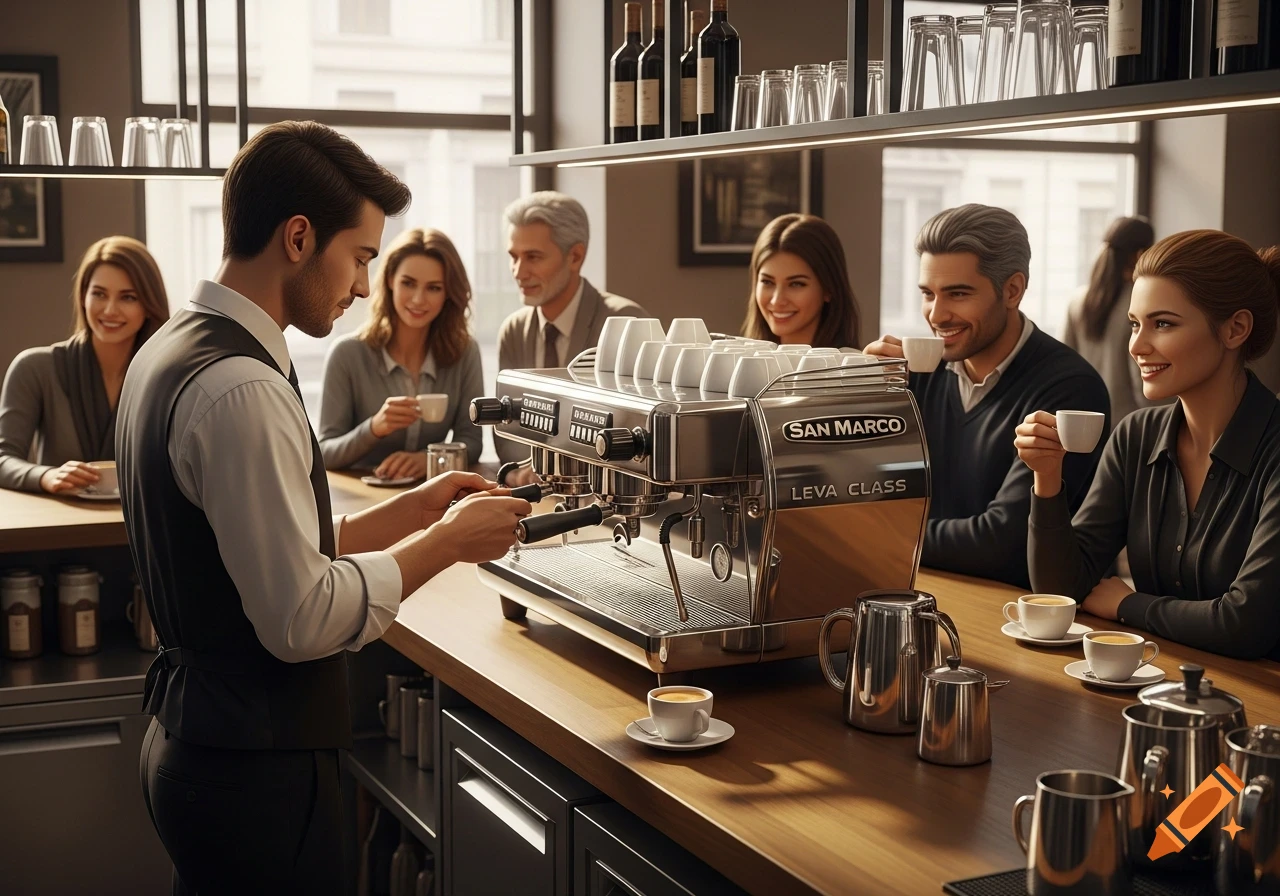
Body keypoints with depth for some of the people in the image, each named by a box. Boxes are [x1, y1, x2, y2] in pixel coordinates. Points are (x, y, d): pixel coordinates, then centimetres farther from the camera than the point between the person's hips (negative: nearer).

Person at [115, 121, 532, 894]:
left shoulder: (169, 354, 7)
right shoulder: (241, 388, -23)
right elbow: (302, 618, -25)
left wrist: (411, 510, 8)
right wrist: (446, 541, -13)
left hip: (190, 736, 9)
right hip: (256, 767, -9)